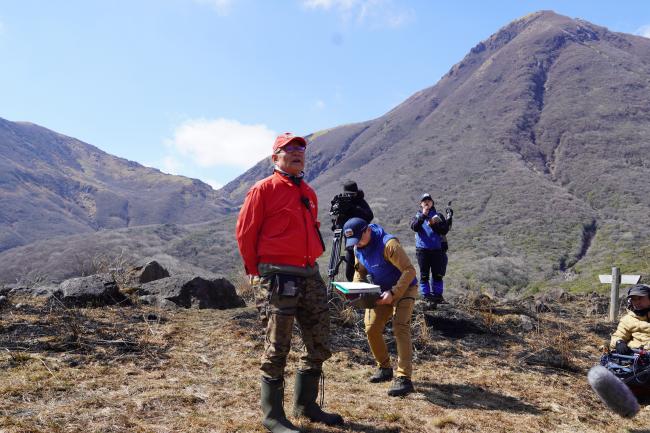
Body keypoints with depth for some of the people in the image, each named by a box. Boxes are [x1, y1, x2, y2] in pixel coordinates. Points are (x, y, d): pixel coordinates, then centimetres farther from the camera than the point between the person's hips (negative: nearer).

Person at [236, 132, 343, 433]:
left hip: (310, 276, 8)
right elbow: (245, 232, -6)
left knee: (319, 346, 13)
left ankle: (305, 405, 30)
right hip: (278, 279, -7)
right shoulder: (264, 189, -6)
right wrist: (257, 272, -1)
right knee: (277, 349, 0)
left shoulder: (308, 193, 15)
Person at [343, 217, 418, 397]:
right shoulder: (358, 248, -5)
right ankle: (384, 368, 20)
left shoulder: (388, 244, -29)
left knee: (400, 328, -21)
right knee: (371, 328, 0)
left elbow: (409, 270, -29)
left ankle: (404, 378, -22)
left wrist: (393, 293, -35)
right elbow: (360, 271, 10)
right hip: (380, 291, 7)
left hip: (404, 288, -7)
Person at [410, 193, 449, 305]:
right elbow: (414, 227, -13)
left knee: (437, 275, 4)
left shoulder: (438, 215, 11)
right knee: (424, 275, 2)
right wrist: (423, 215, -20)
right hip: (422, 249, -1)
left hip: (437, 249, 1)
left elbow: (445, 230, 0)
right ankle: (426, 296, 9)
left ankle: (438, 295, 14)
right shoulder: (417, 216, 9)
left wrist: (433, 224, -13)